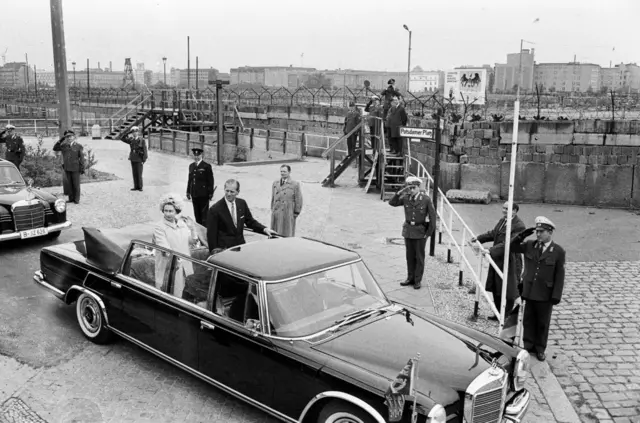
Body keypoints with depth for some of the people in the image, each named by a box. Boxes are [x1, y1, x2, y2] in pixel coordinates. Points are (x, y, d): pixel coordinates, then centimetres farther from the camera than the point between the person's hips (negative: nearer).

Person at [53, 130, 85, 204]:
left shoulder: (78, 146, -4)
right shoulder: (64, 145, 6)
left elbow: (82, 158, -4)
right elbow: (55, 148, 9)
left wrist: (82, 169, -8)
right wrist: (60, 140, -2)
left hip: (75, 168, -4)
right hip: (67, 168, 4)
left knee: (76, 184, 3)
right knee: (69, 184, 8)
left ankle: (77, 199, 12)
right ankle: (71, 198, 18)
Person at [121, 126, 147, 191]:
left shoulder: (142, 140, -7)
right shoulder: (131, 140, 7)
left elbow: (145, 150, -9)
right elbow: (123, 139, 10)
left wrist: (144, 160, -13)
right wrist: (128, 134, -5)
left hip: (139, 159, -5)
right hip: (133, 159, 5)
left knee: (139, 173, -4)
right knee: (134, 173, 5)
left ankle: (140, 187, 4)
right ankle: (136, 187, 10)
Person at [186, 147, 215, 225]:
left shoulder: (206, 166, -6)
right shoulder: (191, 166, 13)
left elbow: (210, 181, -7)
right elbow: (190, 179, 16)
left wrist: (210, 193, -10)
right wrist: (188, 192, 13)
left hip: (203, 194, -6)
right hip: (194, 194, 6)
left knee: (204, 213, -2)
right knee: (197, 214, 11)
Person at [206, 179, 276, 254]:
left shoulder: (242, 203, 3)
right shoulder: (215, 209, -12)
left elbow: (250, 221, 13)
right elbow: (211, 234, -8)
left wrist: (264, 229, -3)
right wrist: (214, 251, -10)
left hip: (240, 245, 5)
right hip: (224, 249, -5)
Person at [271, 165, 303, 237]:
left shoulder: (295, 184, -2)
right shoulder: (275, 183, 13)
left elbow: (298, 200, -2)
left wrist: (295, 214, -5)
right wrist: (272, 210, 15)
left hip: (288, 215, -5)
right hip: (276, 215, 5)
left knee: (288, 236, -2)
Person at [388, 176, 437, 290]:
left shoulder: (426, 199, -15)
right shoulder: (406, 197, -4)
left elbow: (432, 216, -11)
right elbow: (392, 203, -5)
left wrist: (429, 233, -12)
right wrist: (400, 192, -19)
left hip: (420, 230, -4)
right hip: (408, 229, 4)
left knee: (419, 256, 3)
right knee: (410, 255, 11)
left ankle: (418, 280, 14)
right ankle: (410, 278, 22)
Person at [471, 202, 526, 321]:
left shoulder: (519, 226, -21)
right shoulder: (502, 220, 8)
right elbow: (493, 233, 21)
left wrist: (491, 250, -31)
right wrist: (478, 238, 12)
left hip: (509, 263, -9)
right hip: (497, 260, 9)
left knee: (509, 293, 4)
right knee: (496, 289, 19)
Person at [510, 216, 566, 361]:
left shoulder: (558, 251, -9)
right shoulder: (529, 245, 0)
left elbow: (559, 275, -8)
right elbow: (513, 247, 6)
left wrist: (556, 296, -11)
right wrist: (522, 235, -10)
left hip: (545, 295, -3)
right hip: (530, 292, 3)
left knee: (543, 323, 12)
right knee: (528, 320, 13)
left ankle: (540, 349, 26)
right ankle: (529, 346, 27)